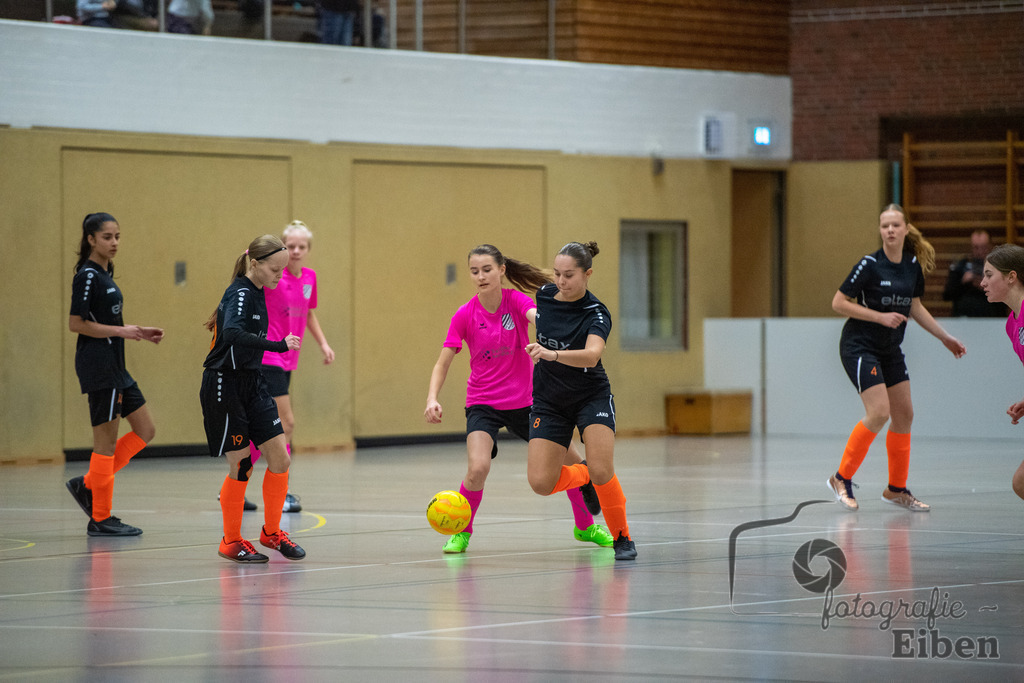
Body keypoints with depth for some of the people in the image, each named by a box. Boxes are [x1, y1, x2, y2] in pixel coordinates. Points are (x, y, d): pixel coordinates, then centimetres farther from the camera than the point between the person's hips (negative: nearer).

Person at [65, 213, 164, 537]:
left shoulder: (105, 274, 15)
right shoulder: (87, 276, -13)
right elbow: (76, 324, -18)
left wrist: (139, 332, 12)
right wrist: (121, 331, -19)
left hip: (114, 366, 10)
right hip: (97, 365, -10)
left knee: (145, 430, 10)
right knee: (107, 439, -5)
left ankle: (87, 485, 14)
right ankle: (100, 518, 3)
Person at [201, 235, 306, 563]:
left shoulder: (257, 293, 9)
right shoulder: (240, 294, -18)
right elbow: (233, 333, -37)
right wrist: (278, 345, -42)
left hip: (251, 383, 8)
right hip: (225, 386, -8)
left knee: (279, 457, 3)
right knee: (241, 464, -3)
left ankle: (271, 532, 17)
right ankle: (231, 542, 12)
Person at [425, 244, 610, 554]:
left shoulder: (516, 301, -10)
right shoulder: (465, 315, -10)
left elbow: (537, 317, -33)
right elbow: (442, 363, -7)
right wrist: (432, 398, -25)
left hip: (525, 400, 2)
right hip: (483, 403, -2)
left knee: (571, 461, 8)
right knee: (478, 468, -26)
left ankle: (585, 526, 36)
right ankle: (461, 533, 0)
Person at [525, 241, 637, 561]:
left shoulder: (597, 315, -22)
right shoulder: (544, 295, -7)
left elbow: (591, 355, -42)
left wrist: (552, 355, -57)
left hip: (592, 397, -4)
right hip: (549, 401, 4)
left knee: (601, 471, -23)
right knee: (541, 483, -11)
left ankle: (622, 537, 1)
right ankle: (584, 475, 23)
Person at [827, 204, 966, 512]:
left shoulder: (913, 265, 2)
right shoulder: (870, 265, -17)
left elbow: (914, 306, 17)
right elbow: (839, 303, -15)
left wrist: (944, 337, 16)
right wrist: (880, 316, -21)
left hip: (890, 349, 7)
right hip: (860, 346, -7)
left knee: (904, 414, 8)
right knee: (879, 413, -18)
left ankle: (896, 489, 20)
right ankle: (842, 478, -5)